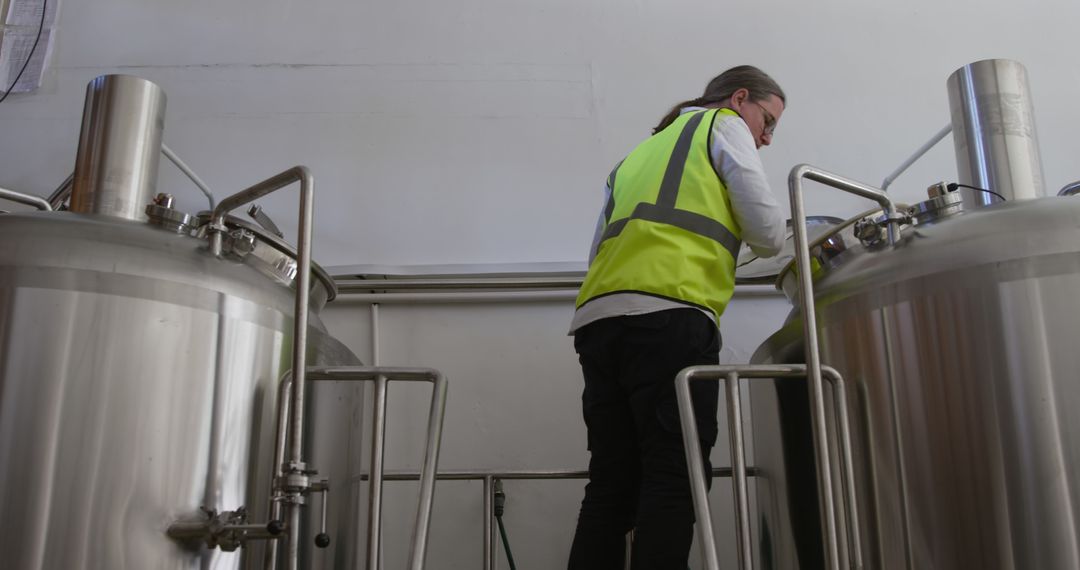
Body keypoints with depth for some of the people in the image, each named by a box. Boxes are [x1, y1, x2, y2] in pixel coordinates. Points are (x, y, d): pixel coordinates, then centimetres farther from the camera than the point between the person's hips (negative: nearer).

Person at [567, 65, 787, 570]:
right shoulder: (725, 126, 16)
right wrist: (750, 240, 29)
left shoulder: (638, 153, 34)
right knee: (675, 478, -10)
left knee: (612, 482, 5)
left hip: (596, 317, 7)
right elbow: (769, 234, 7)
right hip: (669, 313, -7)